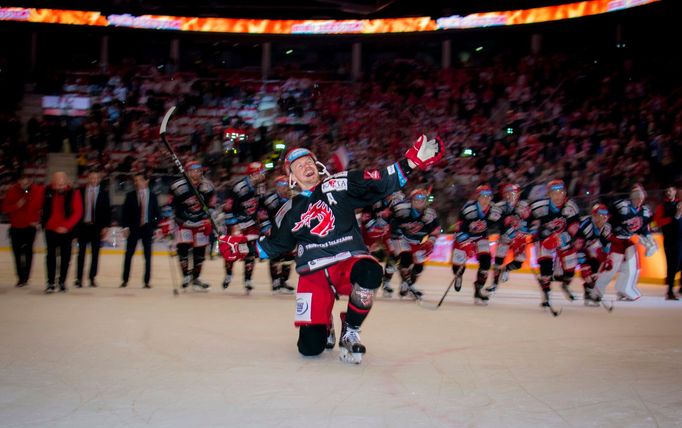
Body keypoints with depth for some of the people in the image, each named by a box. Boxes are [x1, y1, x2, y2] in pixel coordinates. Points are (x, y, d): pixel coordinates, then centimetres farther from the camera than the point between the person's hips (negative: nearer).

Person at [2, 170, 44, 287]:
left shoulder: (38, 191, -8)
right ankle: (21, 277, 14)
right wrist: (16, 205, -19)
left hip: (30, 226, -2)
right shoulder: (13, 191, -6)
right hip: (16, 227, 2)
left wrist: (37, 220, -1)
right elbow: (5, 208, -5)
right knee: (17, 252, 5)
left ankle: (25, 277, -1)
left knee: (28, 251, -5)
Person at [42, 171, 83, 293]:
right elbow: (43, 208, 12)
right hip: (50, 229, 1)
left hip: (66, 231, -1)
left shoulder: (74, 193, -10)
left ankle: (62, 282, 18)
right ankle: (50, 283, 3)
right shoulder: (48, 192, -4)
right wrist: (43, 221, 8)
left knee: (65, 257, 6)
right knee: (51, 256, 0)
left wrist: (66, 226, -22)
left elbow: (78, 212, -14)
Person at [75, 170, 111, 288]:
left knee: (95, 253, 5)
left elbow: (107, 210, 3)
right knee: (81, 252, 2)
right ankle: (79, 278, 6)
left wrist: (105, 226, -4)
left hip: (97, 226, 0)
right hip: (83, 225, 0)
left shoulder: (103, 192, 2)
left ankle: (92, 278, 12)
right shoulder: (81, 191, 2)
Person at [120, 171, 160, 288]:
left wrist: (155, 226, -2)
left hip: (147, 228, 0)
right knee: (128, 254, 1)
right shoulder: (130, 195, 4)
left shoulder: (152, 196, 5)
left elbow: (157, 213, 8)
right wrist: (125, 226, -7)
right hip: (133, 228, 0)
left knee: (148, 256, 1)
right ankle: (125, 280, 8)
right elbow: (125, 212, 2)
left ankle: (147, 282, 6)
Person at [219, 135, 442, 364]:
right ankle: (324, 327, 27)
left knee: (369, 272, -40)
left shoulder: (339, 185, 5)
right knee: (310, 346, -13)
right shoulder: (290, 211, 13)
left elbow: (380, 184, -4)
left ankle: (350, 331, -14)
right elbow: (275, 245, 24)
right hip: (314, 274, 1)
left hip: (348, 262, -1)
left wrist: (411, 161, -15)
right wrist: (244, 246, 12)